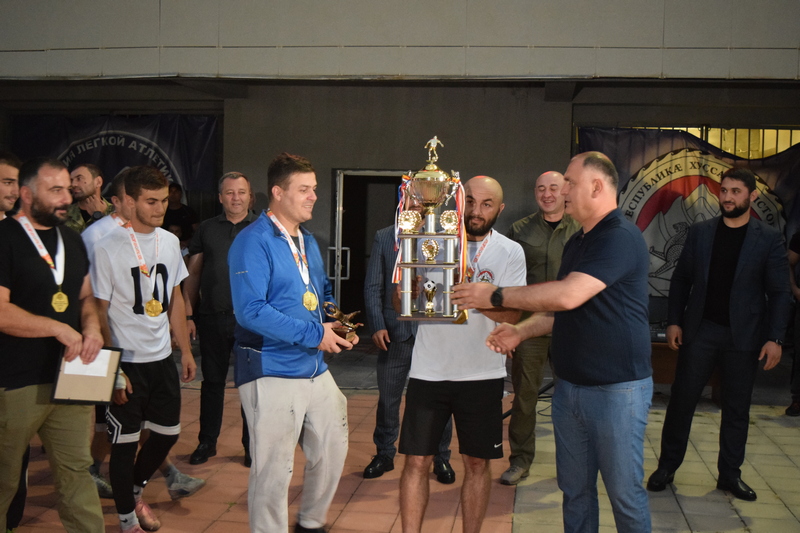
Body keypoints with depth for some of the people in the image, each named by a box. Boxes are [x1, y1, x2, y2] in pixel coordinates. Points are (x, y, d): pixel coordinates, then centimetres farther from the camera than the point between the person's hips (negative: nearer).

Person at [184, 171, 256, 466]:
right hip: (212, 319, 2)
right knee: (212, 380, 11)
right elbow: (193, 274, 9)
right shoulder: (207, 229, 7)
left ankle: (252, 444, 19)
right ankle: (207, 442, 24)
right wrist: (188, 314, 2)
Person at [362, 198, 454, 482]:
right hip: (394, 331, 1)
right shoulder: (384, 237, 8)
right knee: (388, 398, 9)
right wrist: (377, 326, -4)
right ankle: (384, 454, 26)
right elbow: (373, 286, 6)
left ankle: (441, 458, 22)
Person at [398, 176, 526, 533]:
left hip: (482, 374, 0)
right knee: (416, 461, 3)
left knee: (477, 462, 9)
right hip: (428, 370, 0)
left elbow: (512, 313, -11)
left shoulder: (510, 253, -1)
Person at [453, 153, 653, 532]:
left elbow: (568, 295, -27)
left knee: (624, 493, 3)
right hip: (569, 385, 9)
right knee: (574, 489, 15)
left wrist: (497, 296, -19)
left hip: (616, 388, -9)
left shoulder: (621, 238, -17)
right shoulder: (577, 242, 14)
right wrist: (520, 331, 5)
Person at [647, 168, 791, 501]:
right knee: (681, 401, 3)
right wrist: (674, 321, -1)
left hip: (743, 336, -1)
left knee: (737, 409, 9)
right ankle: (667, 467, 15)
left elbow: (779, 293, -3)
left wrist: (775, 338, -10)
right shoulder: (699, 233, 4)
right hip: (700, 330, 1)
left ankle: (730, 474, 22)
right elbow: (681, 279, 7)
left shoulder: (769, 239, -1)